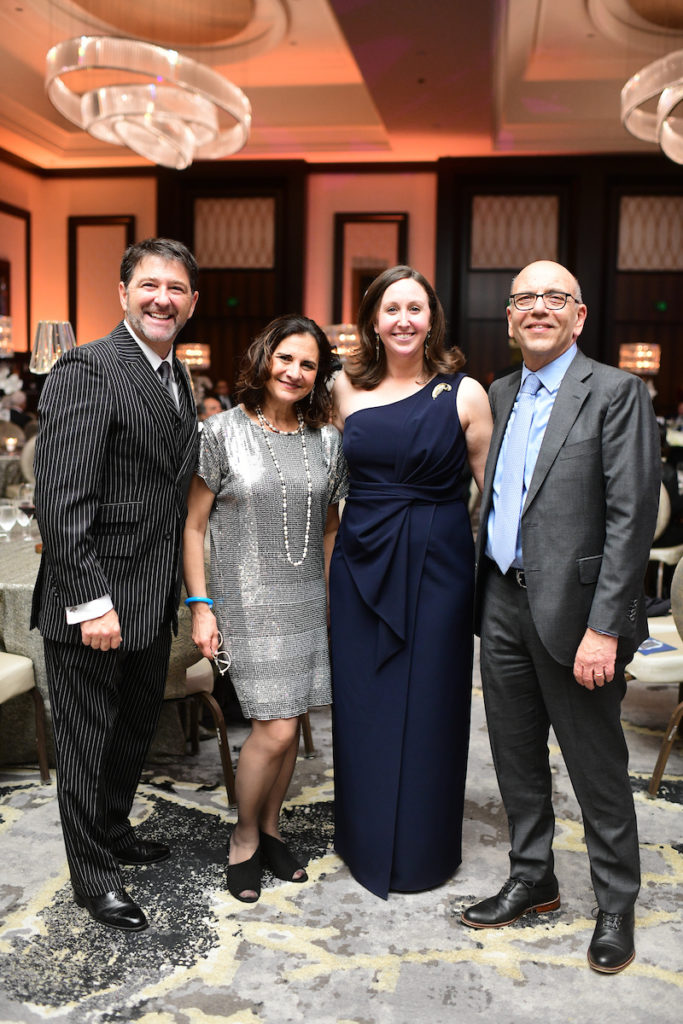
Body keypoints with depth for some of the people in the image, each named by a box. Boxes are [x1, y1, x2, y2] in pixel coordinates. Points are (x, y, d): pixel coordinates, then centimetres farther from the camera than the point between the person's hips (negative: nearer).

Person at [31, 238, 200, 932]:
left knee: (135, 732, 23)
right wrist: (90, 600, -24)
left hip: (153, 603, 9)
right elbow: (59, 496, -21)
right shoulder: (87, 370, -15)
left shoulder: (179, 381, 12)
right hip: (91, 606, -8)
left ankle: (114, 833, 46)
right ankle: (93, 874, 29)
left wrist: (185, 593, 11)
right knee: (88, 744, 10)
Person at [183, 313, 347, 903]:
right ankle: (244, 840, 18)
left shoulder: (327, 440, 6)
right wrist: (201, 605, -7)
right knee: (275, 729, -7)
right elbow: (193, 526, -2)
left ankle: (270, 828, 32)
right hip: (247, 603, -4)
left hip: (307, 602, 4)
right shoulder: (224, 432, -5)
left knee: (287, 725, 10)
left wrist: (332, 599, 11)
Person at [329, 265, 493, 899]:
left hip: (436, 563, -2)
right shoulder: (347, 388, 5)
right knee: (362, 705, 11)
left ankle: (422, 850, 28)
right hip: (361, 562, 3)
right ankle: (366, 841, 32)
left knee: (427, 704, 8)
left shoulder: (464, 393, -3)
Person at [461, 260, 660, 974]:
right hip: (502, 602, 6)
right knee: (515, 754, 17)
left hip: (572, 610, -6)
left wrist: (603, 629, -19)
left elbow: (631, 518, -15)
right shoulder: (499, 396, 12)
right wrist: (483, 590, 10)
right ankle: (531, 880, 37)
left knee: (597, 767, 8)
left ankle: (616, 905, 29)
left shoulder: (616, 393, -9)